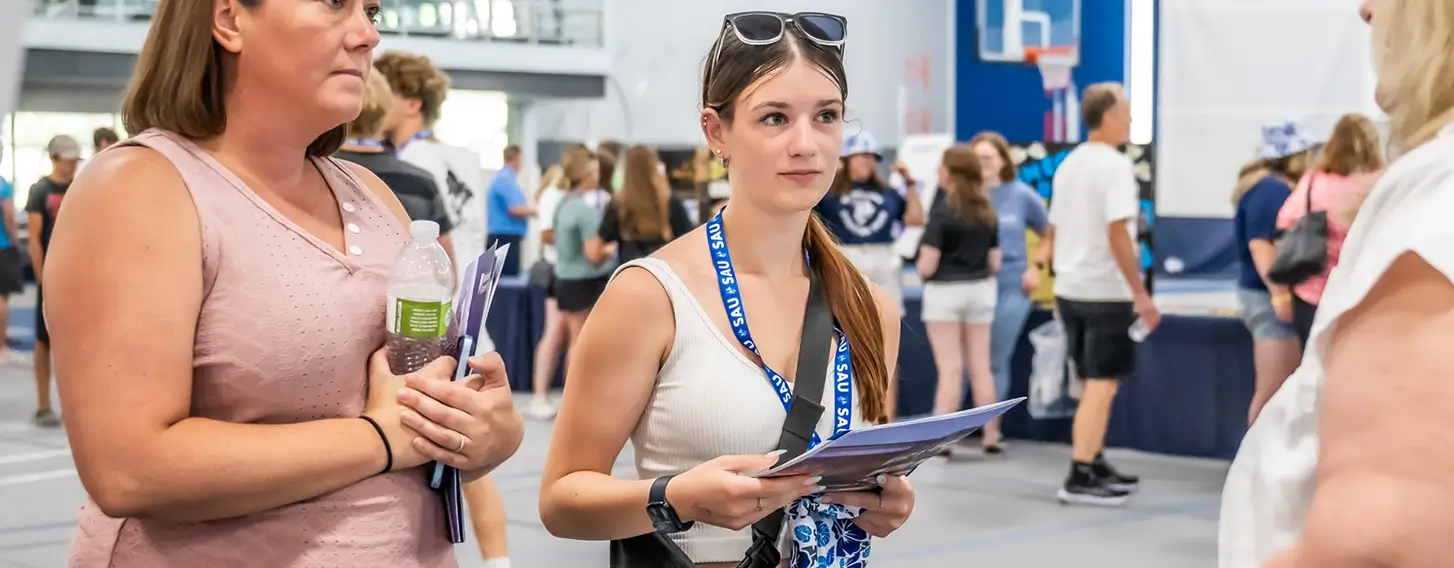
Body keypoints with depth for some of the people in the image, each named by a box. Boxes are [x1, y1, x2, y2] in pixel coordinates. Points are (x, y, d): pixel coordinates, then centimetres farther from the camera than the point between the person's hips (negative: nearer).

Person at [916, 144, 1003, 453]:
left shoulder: (942, 211, -14)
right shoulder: (987, 212, 4)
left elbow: (927, 265, -16)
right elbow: (995, 262, 7)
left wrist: (921, 267, 5)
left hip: (945, 291, -5)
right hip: (981, 289, 5)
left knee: (950, 368, -2)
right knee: (981, 366, 11)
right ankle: (991, 436, 14)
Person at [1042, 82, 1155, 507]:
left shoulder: (1069, 164, 12)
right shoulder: (1115, 166, -13)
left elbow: (1054, 231, 16)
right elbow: (1117, 234, -21)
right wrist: (1141, 293, -19)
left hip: (1069, 288, 8)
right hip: (1106, 292, -8)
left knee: (1094, 383, 18)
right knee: (1102, 385, -5)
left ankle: (1096, 467, 25)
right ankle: (1080, 478, -7)